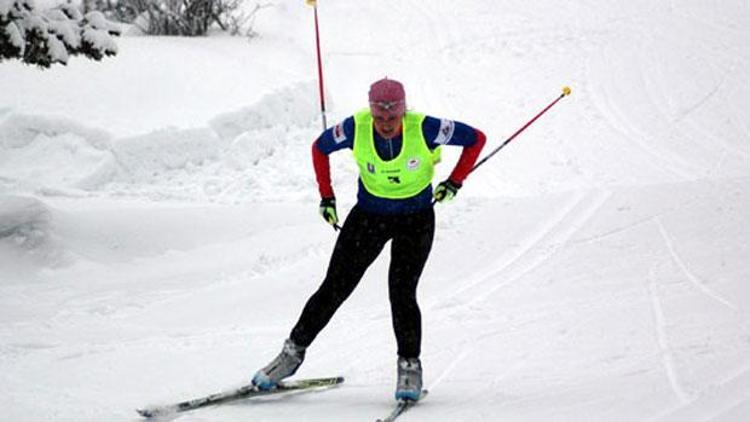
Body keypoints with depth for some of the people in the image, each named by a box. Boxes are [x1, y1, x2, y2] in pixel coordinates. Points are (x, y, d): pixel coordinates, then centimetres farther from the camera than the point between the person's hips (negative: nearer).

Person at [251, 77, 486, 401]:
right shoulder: (355, 129, -21)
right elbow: (320, 148, 0)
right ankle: (293, 352, 14)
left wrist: (455, 182, -12)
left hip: (416, 219, -2)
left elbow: (476, 138, -11)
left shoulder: (424, 129, -25)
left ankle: (410, 366, 2)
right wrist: (327, 196, -1)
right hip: (369, 214, 2)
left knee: (401, 293, -15)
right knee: (335, 288, 0)